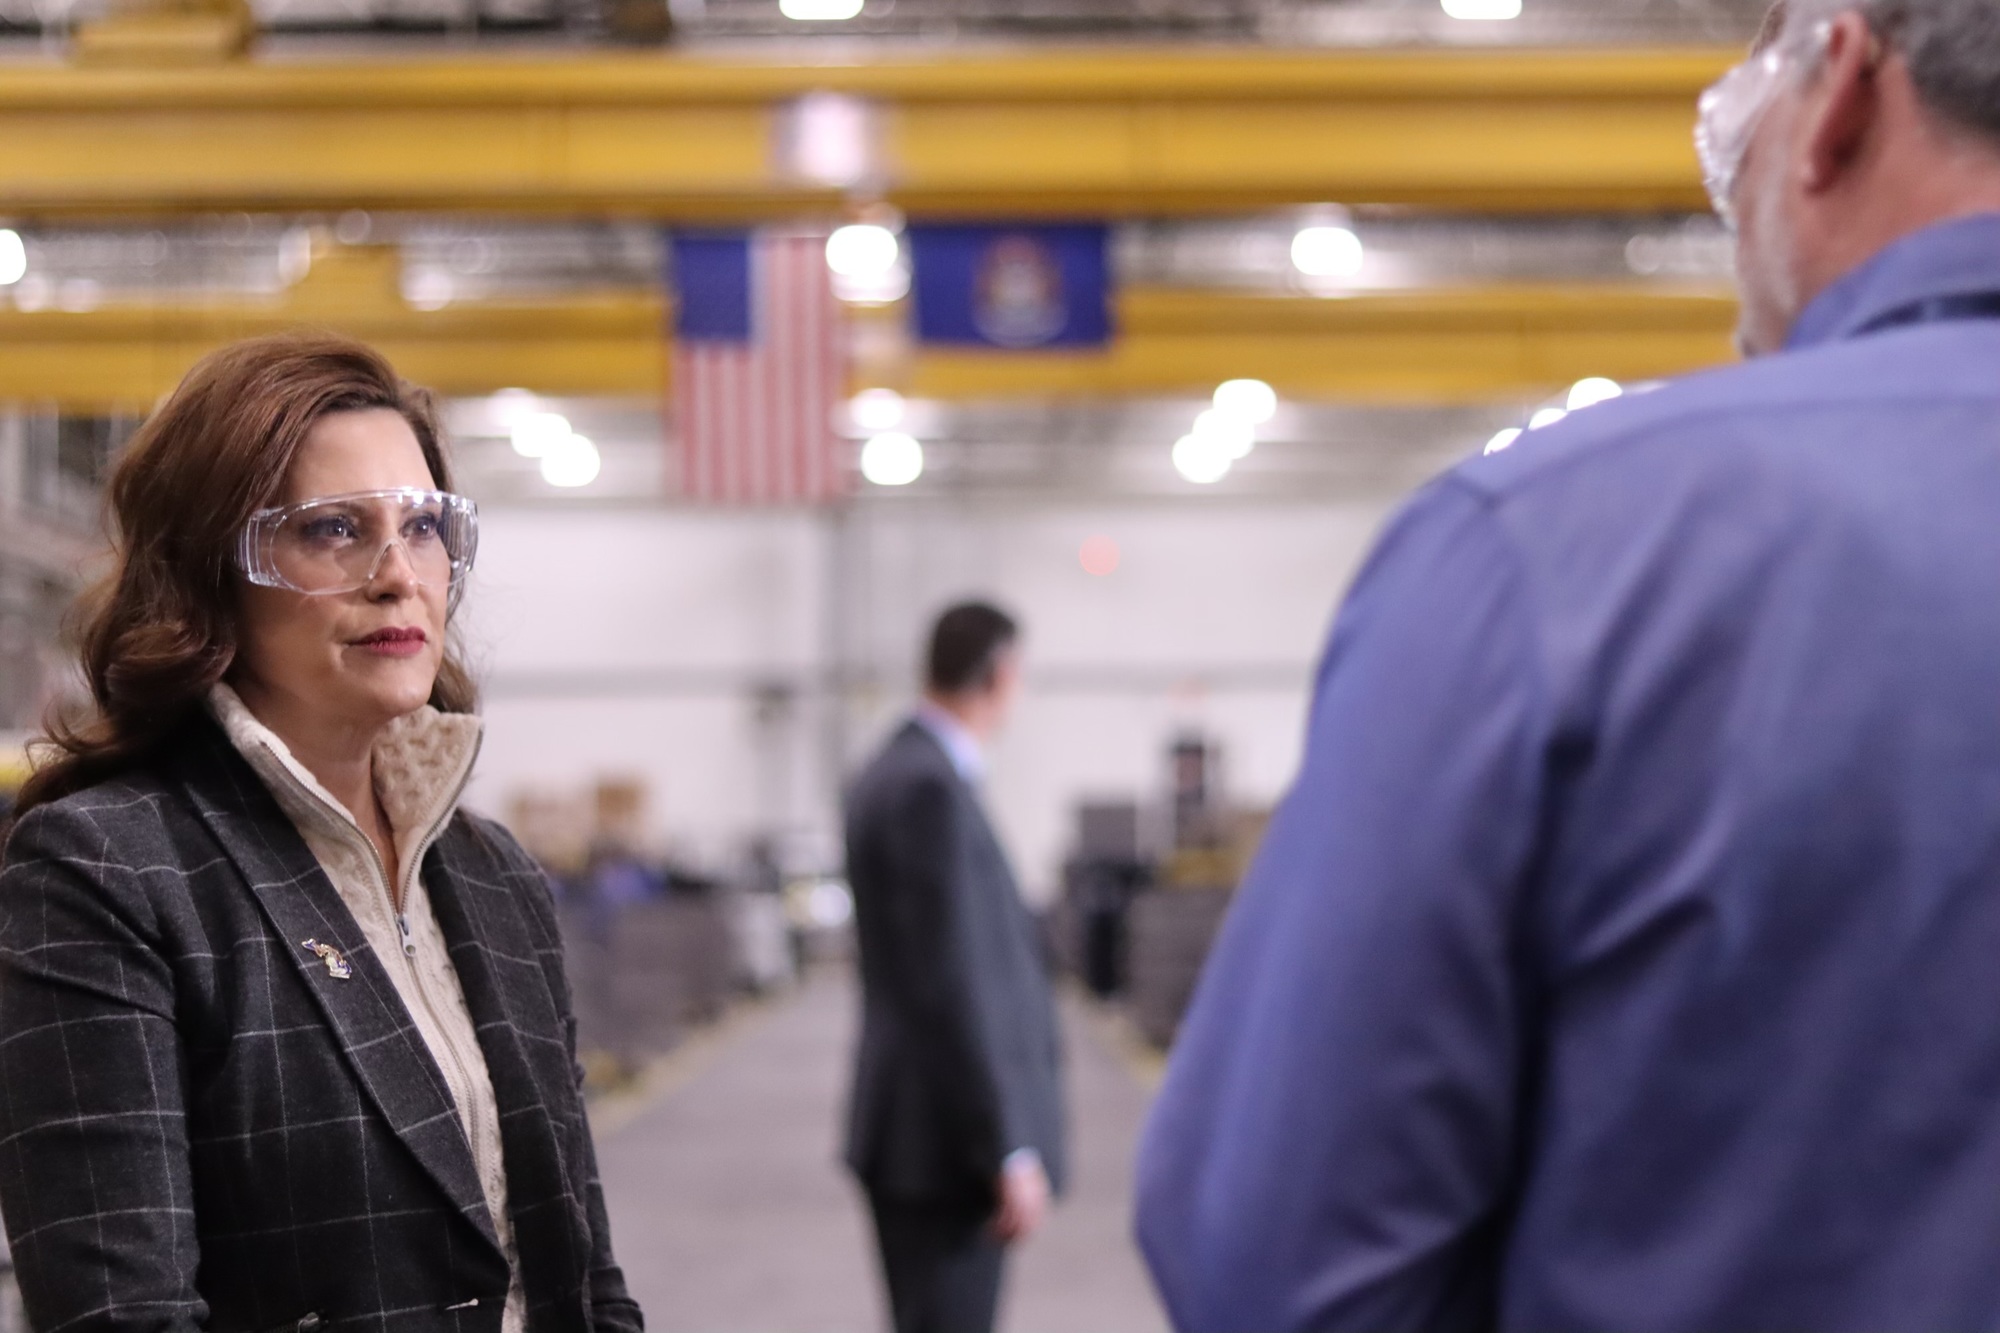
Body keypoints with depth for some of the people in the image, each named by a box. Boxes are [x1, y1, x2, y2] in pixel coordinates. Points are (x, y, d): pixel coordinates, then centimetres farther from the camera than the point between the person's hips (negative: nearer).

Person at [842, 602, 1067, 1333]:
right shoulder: (931, 787, -17)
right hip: (948, 1141, -10)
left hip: (917, 1129, 10)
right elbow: (951, 986, -21)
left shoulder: (897, 771, 13)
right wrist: (1008, 1150, -20)